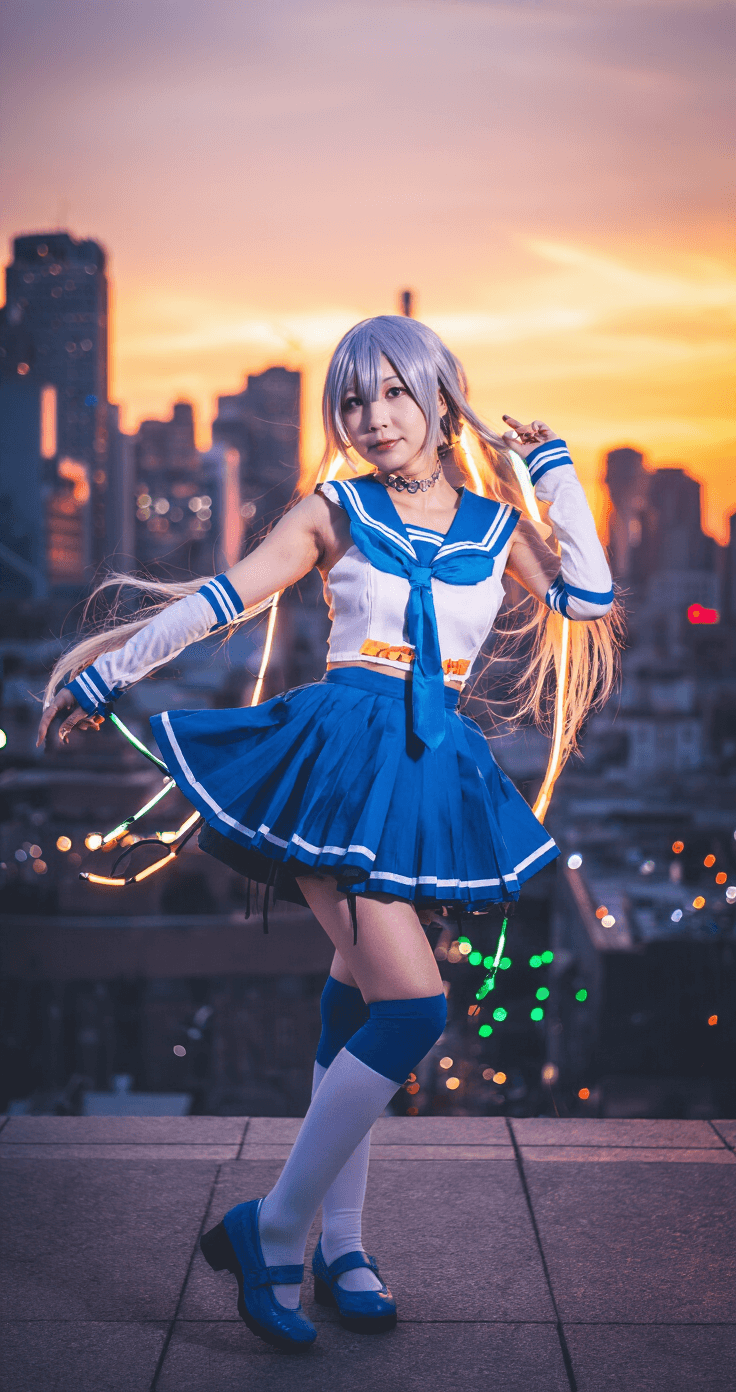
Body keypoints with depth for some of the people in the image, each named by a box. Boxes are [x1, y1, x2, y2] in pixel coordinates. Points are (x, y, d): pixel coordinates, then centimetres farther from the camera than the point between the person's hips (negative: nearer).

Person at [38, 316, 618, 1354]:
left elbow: (590, 597, -2)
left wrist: (550, 462, 5)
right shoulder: (335, 512, 3)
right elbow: (219, 601, 5)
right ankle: (273, 1230, -3)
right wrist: (104, 677, 8)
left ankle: (339, 1244, 21)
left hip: (436, 774, 4)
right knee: (413, 1007, -16)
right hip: (343, 761, -4)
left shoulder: (497, 525, 12)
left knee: (360, 1001, 10)